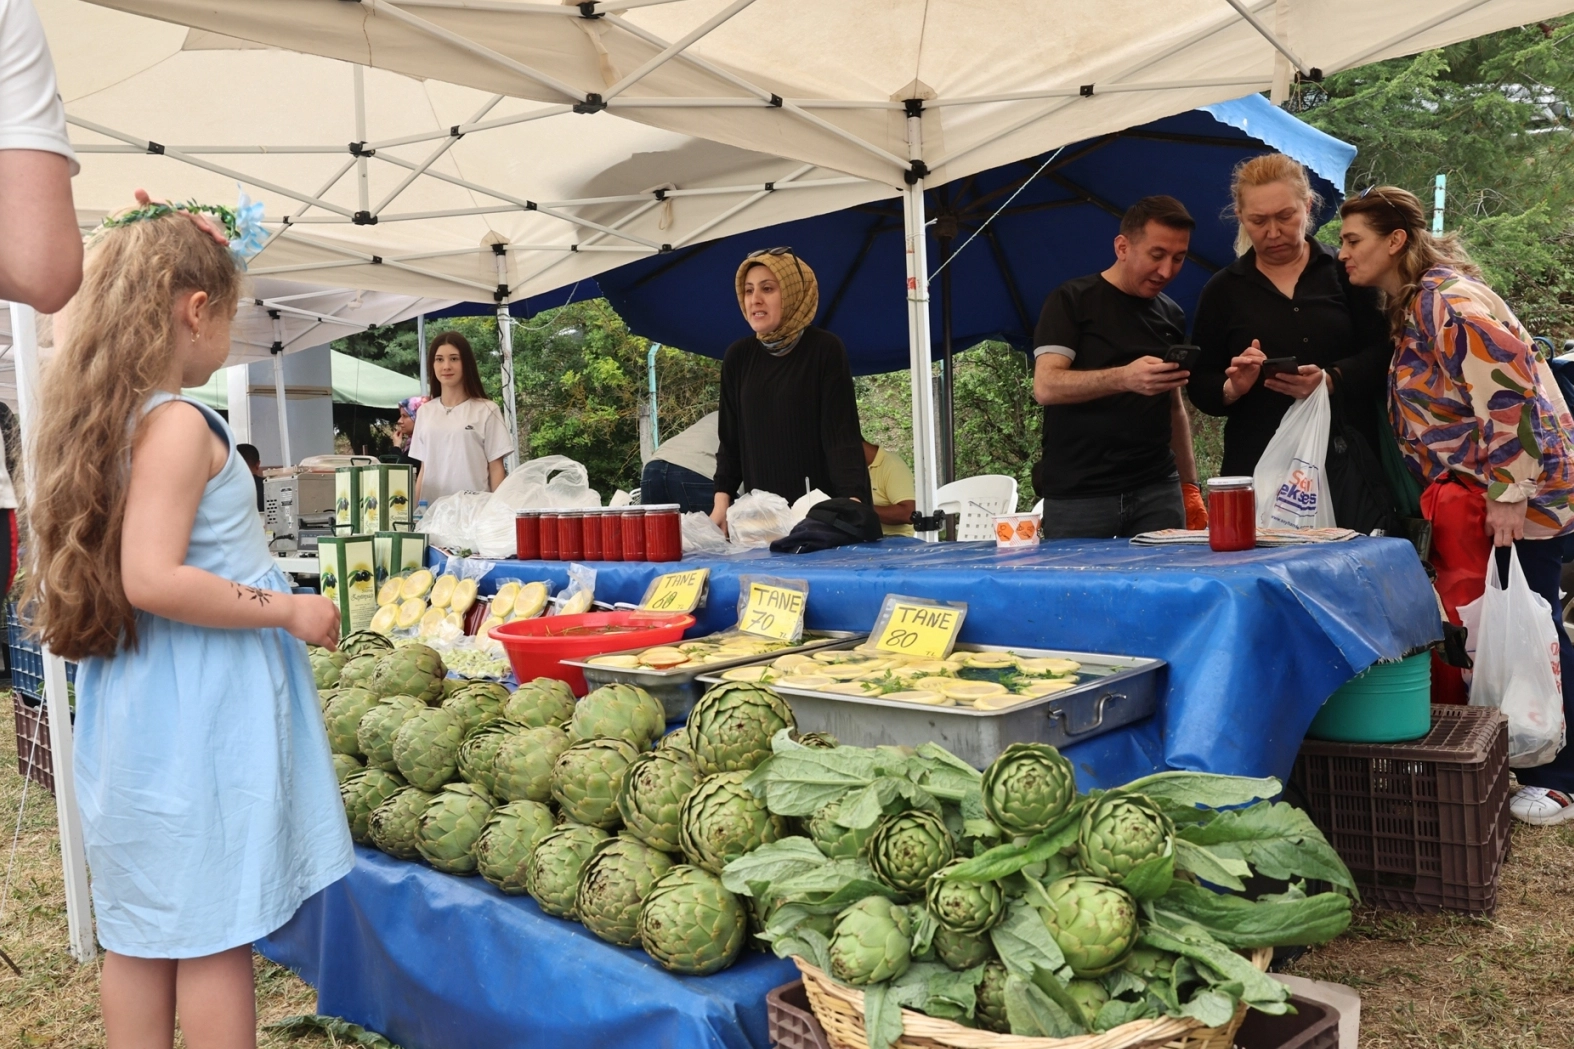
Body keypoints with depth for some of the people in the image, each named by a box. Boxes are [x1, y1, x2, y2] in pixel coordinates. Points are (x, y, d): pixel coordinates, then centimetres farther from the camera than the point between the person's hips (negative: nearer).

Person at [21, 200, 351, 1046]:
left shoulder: (103, 420, 10)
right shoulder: (179, 424, -17)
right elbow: (153, 581, -26)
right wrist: (287, 610, -17)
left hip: (133, 709, 9)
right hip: (196, 713, -9)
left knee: (139, 931, 17)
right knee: (215, 935, 2)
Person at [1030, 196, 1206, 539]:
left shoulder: (1171, 315, 15)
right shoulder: (1071, 301, -2)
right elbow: (1045, 387, -15)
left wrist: (1190, 486, 12)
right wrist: (1125, 378, -29)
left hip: (1157, 490, 5)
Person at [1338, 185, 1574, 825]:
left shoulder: (1449, 300, -18)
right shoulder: (1410, 306, 12)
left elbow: (1511, 394, -23)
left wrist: (1509, 495, -23)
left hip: (1520, 495, -9)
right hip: (1467, 497, 9)